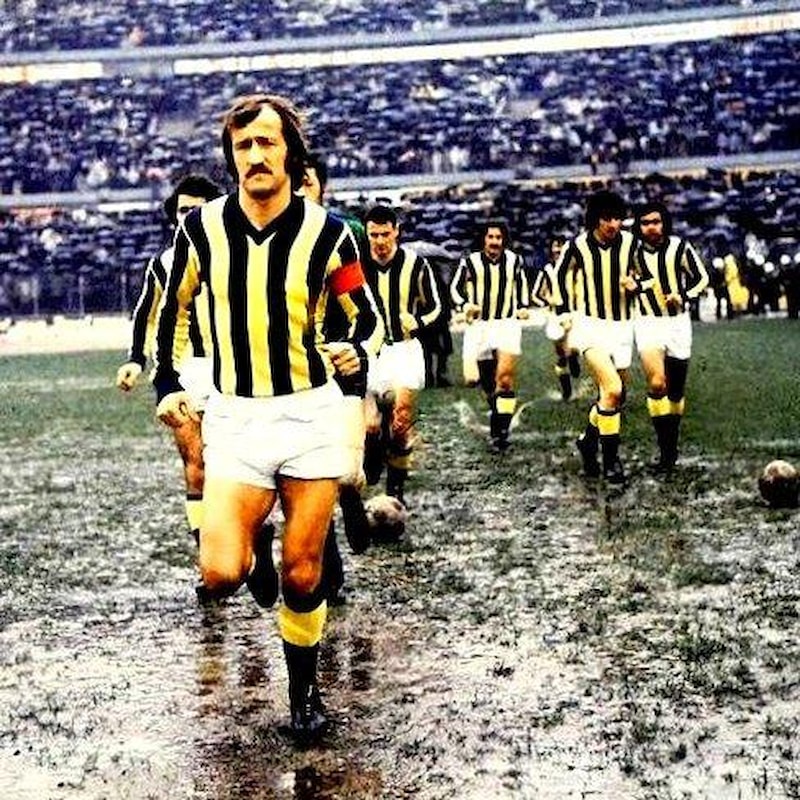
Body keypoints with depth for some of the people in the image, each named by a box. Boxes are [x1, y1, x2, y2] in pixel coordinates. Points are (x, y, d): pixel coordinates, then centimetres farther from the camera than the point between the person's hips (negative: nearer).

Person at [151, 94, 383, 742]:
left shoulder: (326, 232, -6)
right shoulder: (202, 227, -2)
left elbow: (368, 317, 3)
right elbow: (174, 306, 14)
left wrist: (356, 351, -18)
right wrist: (167, 383, 8)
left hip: (312, 413, -1)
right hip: (235, 416, 1)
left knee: (302, 576, 4)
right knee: (220, 575, -13)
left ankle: (305, 689, 27)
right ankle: (255, 560, 24)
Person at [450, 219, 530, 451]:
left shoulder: (514, 260, 4)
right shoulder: (470, 262, -2)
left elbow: (522, 284, 23)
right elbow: (455, 287, 8)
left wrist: (523, 306, 11)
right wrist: (464, 305, -10)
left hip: (508, 322, -1)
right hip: (480, 324, 1)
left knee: (505, 376, -16)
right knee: (486, 380, 7)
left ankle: (501, 430, -14)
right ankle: (496, 411, 32)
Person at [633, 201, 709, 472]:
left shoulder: (680, 247, -4)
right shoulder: (633, 252, -2)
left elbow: (702, 278, 5)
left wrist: (684, 296, -12)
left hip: (678, 321, 1)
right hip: (648, 323, -1)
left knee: (676, 389, 9)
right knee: (657, 383, -23)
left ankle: (671, 445, 28)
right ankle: (666, 449, -18)